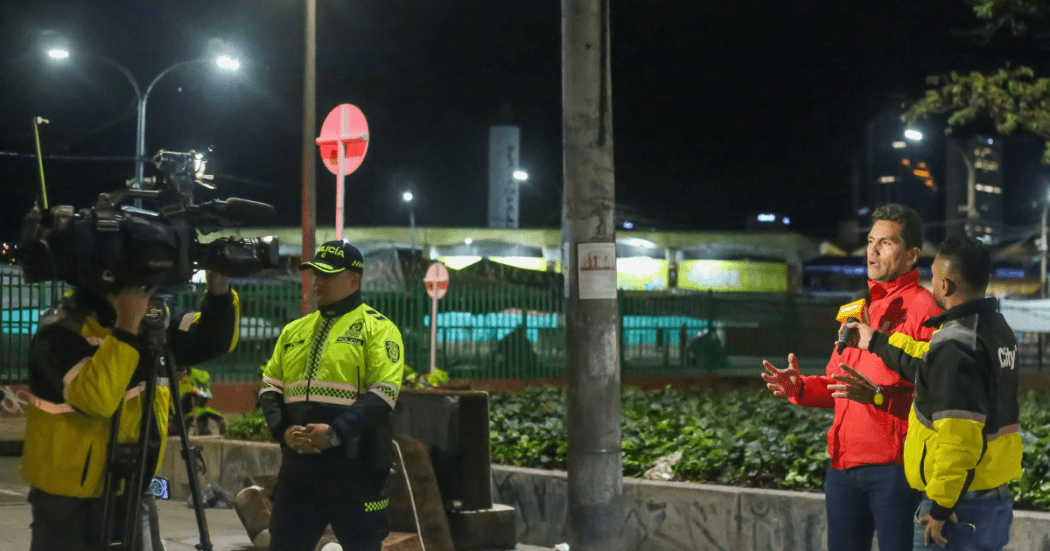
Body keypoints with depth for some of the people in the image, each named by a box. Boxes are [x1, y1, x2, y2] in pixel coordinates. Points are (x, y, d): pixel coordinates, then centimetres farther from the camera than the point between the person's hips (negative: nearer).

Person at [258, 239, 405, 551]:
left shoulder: (377, 328, -2)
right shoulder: (294, 330, 17)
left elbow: (383, 394, -12)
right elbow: (271, 386, 15)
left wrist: (336, 432, -23)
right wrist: (283, 430, -5)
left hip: (354, 466, -6)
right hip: (298, 462, 6)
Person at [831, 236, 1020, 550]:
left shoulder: (955, 345, -20)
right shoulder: (997, 330, 11)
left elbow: (959, 435, -26)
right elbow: (935, 367, 25)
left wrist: (940, 507, -21)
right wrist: (878, 342, 35)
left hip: (960, 507, -9)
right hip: (997, 499, 9)